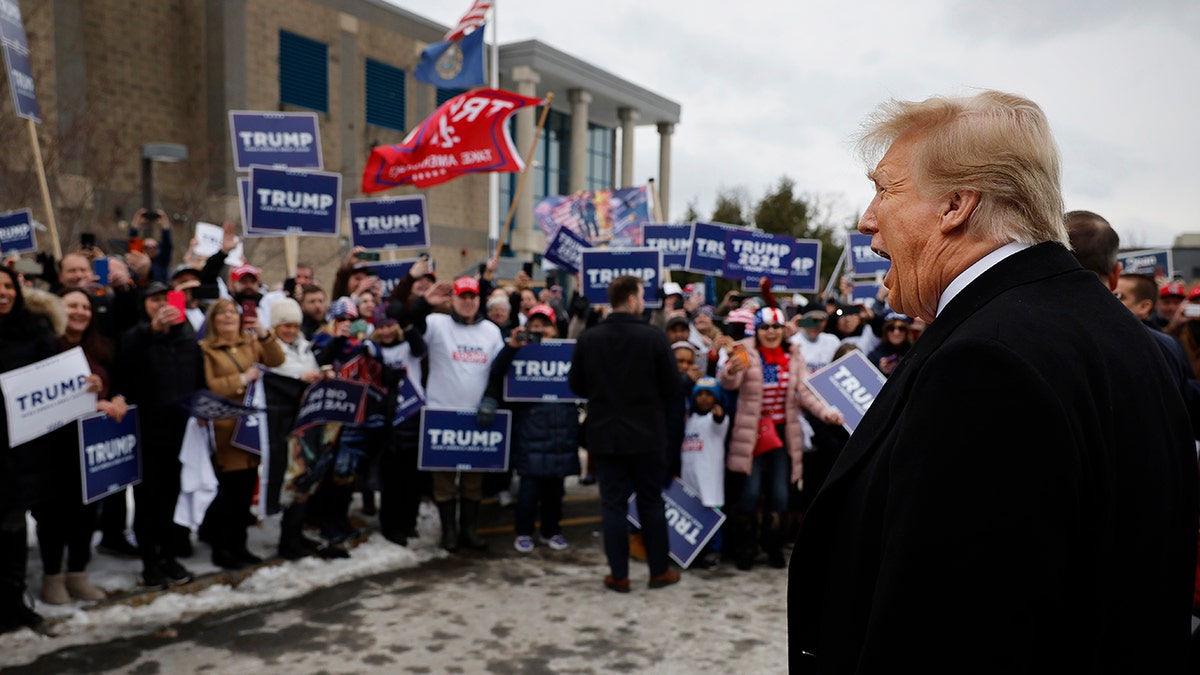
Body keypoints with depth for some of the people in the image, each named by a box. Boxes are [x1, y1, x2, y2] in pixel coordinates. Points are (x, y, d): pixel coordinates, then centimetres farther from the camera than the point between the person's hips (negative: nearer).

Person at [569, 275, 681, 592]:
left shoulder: (588, 338, -4)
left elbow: (576, 384, 2)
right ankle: (659, 570, 20)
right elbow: (672, 384, -8)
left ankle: (618, 575, 11)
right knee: (651, 501, 11)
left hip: (605, 433, 1)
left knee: (612, 502, 7)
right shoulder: (654, 336, -12)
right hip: (647, 432, -1)